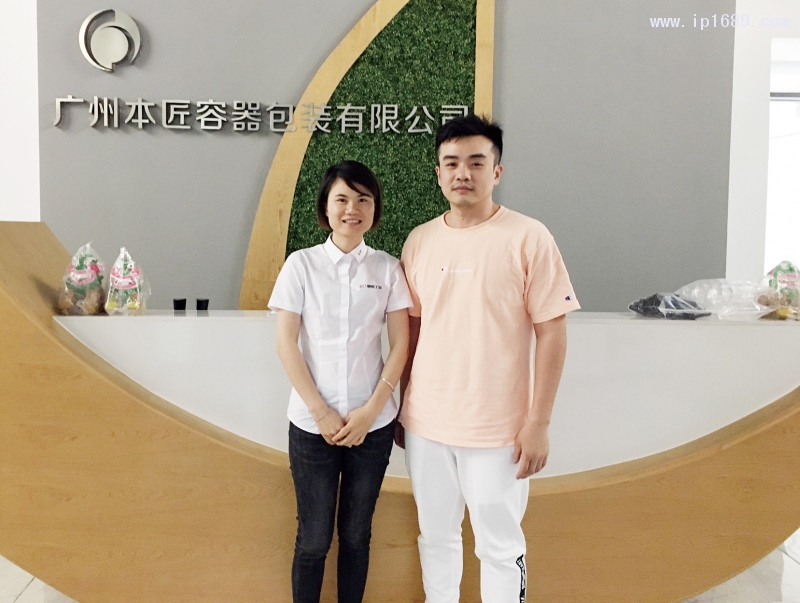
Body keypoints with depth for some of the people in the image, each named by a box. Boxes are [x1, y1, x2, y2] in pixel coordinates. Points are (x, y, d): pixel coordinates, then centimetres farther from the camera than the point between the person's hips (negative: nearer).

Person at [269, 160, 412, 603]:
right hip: (312, 423, -1)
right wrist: (321, 411, -10)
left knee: (356, 533, 13)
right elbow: (286, 344, -5)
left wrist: (371, 409, -9)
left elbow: (400, 344, 1)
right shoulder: (301, 264, -2)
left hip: (373, 422, 1)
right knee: (314, 538, 7)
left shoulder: (388, 268, 2)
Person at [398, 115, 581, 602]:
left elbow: (552, 333, -9)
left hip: (496, 429, -4)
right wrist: (400, 406, 12)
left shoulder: (528, 238, -9)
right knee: (436, 536, 19)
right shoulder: (419, 241, 4)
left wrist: (538, 423, -11)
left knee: (500, 547, 11)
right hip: (425, 423, 4)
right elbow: (412, 327, 10)